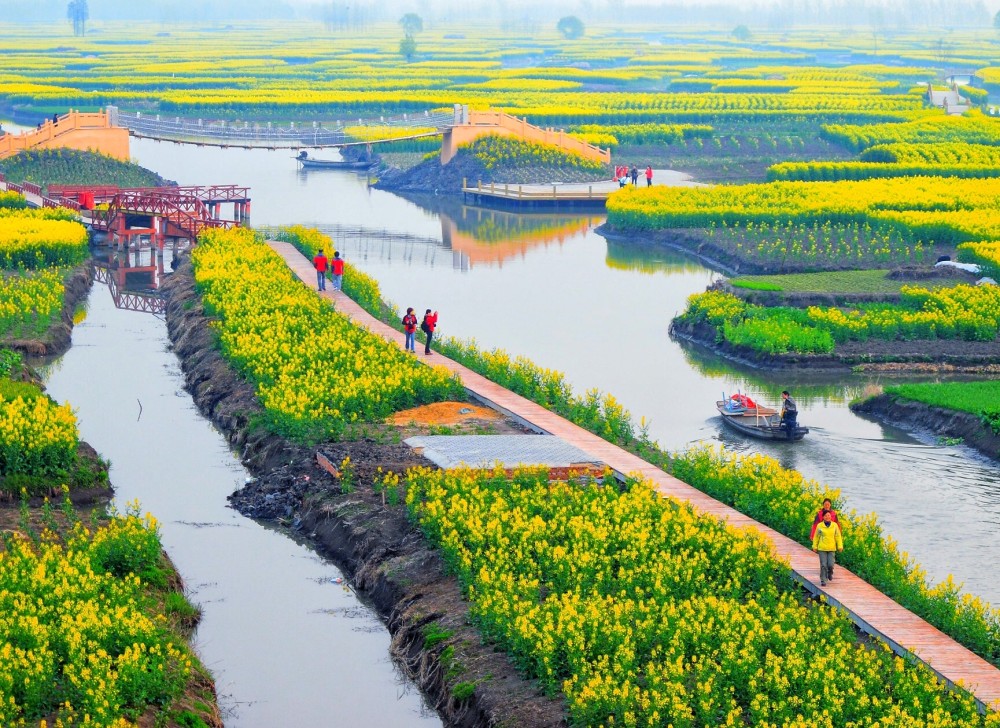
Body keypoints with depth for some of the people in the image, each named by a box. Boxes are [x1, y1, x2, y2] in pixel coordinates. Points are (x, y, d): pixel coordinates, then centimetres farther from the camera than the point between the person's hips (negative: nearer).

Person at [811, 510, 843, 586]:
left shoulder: (835, 525, 2)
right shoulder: (819, 526, 0)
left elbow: (838, 536, 4)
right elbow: (816, 537, 7)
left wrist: (840, 546, -2)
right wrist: (815, 547, 5)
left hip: (831, 548, 1)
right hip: (822, 548, 0)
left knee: (830, 565, -6)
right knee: (823, 565, -5)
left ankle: (830, 573, 28)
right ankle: (823, 581, 4)